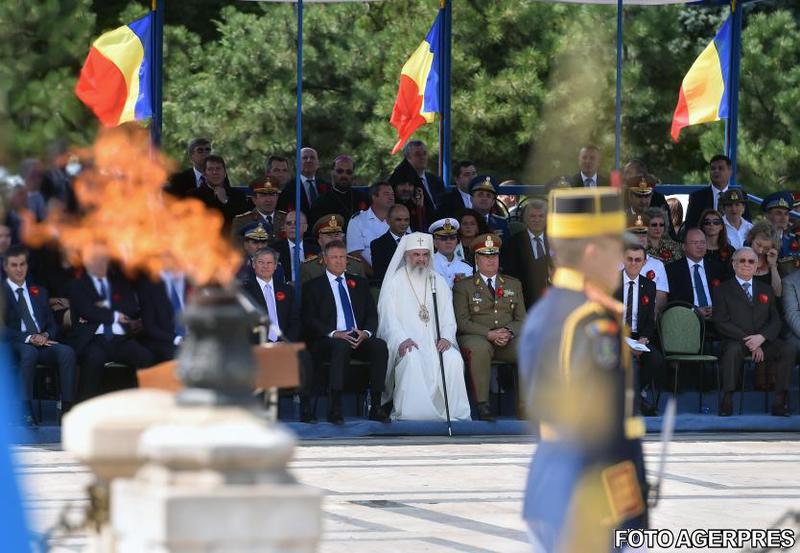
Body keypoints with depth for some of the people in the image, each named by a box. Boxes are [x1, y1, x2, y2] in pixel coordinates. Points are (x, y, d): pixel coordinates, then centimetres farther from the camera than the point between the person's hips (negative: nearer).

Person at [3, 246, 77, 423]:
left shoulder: (39, 292, 23)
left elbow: (52, 324, 20)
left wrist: (46, 335, -5)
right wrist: (29, 338, -17)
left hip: (43, 343, 4)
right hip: (15, 345, -4)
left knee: (67, 351, -28)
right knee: (29, 352, -40)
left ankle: (67, 408, -33)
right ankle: (26, 411, -42)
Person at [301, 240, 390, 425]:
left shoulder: (360, 283, 22)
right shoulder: (313, 286, 11)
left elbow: (372, 314, 14)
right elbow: (310, 320, -1)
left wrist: (366, 332, -9)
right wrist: (334, 334, -17)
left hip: (359, 338, 4)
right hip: (327, 341, -4)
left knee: (380, 346, -28)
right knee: (341, 346, -38)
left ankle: (376, 407, -28)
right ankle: (335, 409, -41)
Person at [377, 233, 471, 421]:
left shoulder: (439, 282, 18)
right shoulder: (394, 282, 7)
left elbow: (448, 317, 12)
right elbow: (388, 317, -5)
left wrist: (446, 338, -10)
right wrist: (402, 340, -23)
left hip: (435, 342, 3)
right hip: (407, 342, -3)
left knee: (453, 359, -27)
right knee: (412, 359, -36)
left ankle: (453, 414, -23)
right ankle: (409, 416, -33)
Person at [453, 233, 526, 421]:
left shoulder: (513, 284, 22)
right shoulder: (463, 286, 10)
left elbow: (521, 319, 14)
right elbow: (462, 322, -2)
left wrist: (509, 333, -9)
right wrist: (489, 334, -15)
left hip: (509, 340, 3)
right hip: (477, 338, -3)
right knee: (479, 348, -40)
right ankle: (483, 404, -36)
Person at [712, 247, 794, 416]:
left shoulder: (766, 290, 21)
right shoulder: (723, 290, 9)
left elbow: (775, 321, 11)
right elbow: (721, 323, -3)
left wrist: (761, 337, -12)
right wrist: (747, 340, -13)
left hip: (763, 343, 3)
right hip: (735, 341, -3)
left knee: (788, 349, -26)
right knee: (733, 350, -39)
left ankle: (779, 402, -27)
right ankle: (727, 401, -36)